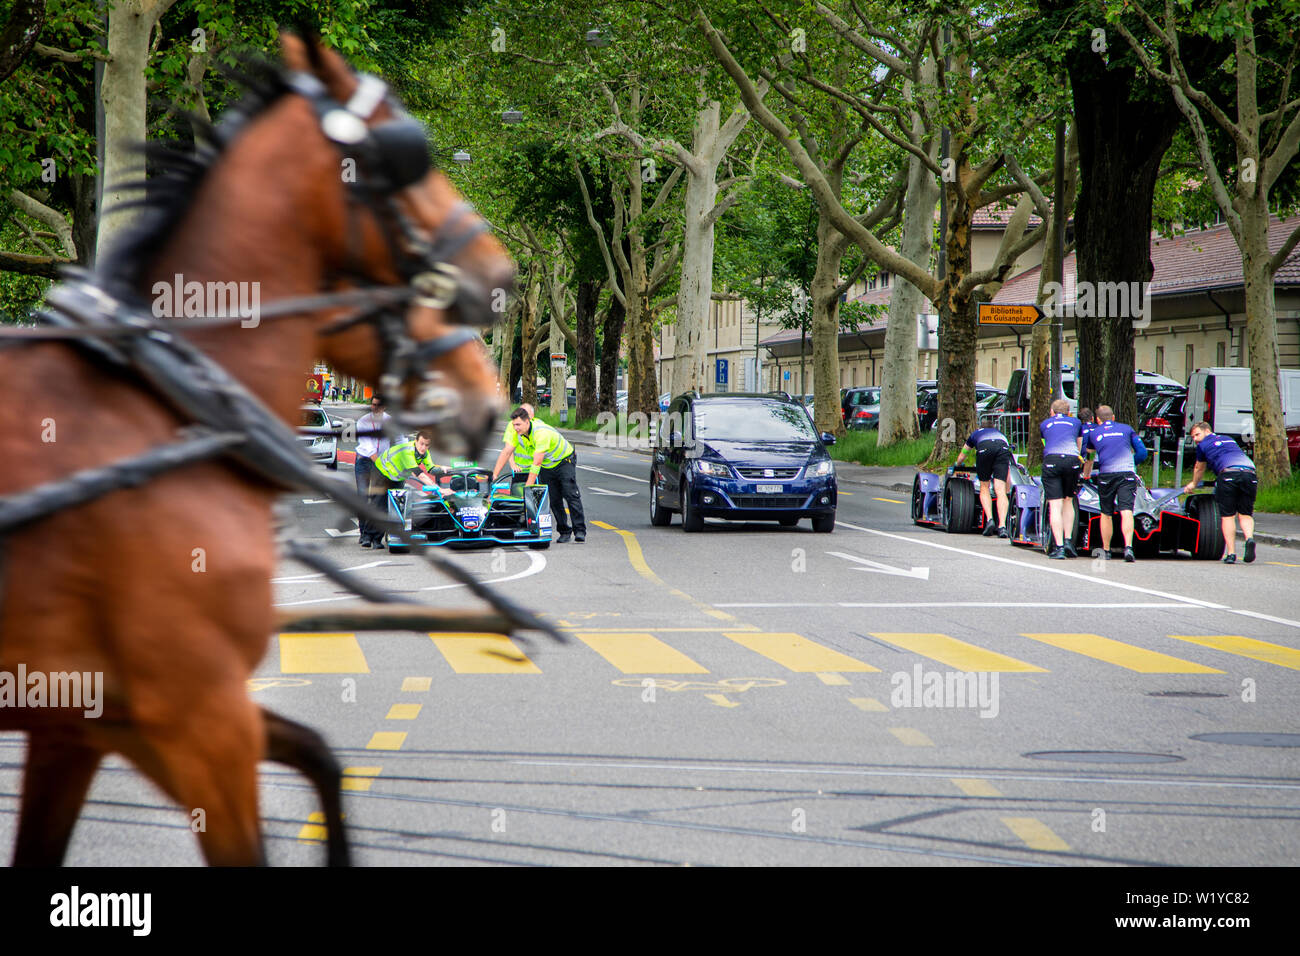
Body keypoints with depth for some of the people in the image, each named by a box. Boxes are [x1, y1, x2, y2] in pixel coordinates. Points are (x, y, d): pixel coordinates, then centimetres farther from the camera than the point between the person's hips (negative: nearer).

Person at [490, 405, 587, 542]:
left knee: (571, 494, -14)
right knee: (554, 500, 0)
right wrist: (494, 475, -21)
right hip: (547, 467, 6)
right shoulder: (516, 431, -16)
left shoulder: (541, 433, -36)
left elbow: (537, 463, -37)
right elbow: (506, 452, -14)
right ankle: (564, 531, 7)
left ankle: (580, 531, -13)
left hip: (565, 461, -6)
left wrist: (528, 486, -38)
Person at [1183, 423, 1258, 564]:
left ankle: (1231, 553, -7)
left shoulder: (1203, 445, 22)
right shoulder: (1229, 440, 36)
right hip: (1250, 471, 4)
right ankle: (1249, 538, -20)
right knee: (1245, 514, 10)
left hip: (1228, 473, -4)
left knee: (1227, 515, 3)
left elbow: (1199, 469, 39)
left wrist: (1193, 484, 59)